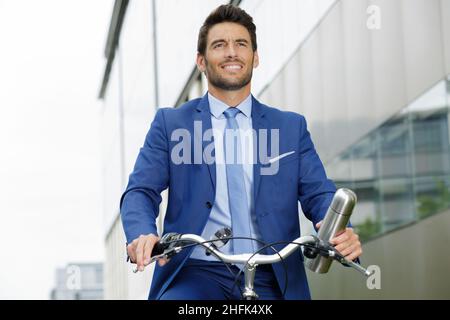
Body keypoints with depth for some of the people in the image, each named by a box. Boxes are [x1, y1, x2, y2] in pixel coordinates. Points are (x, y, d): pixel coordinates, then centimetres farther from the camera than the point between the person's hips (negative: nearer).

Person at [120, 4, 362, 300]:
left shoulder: (292, 127, 14)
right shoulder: (171, 123, 10)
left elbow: (318, 194, 5)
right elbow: (140, 192, 0)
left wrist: (341, 233, -19)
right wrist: (143, 235, -24)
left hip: (270, 280, 2)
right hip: (196, 273, -2)